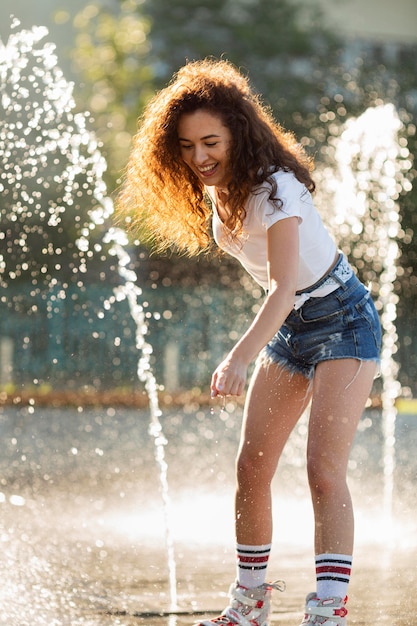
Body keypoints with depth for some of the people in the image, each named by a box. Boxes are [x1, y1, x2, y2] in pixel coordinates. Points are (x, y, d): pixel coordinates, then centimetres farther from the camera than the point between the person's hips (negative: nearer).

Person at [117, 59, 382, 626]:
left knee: (324, 470, -19)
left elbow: (285, 285, -38)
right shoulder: (215, 189, -2)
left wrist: (241, 356, -50)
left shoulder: (273, 187, -26)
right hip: (289, 325, 8)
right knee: (251, 467, 4)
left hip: (342, 320, -8)